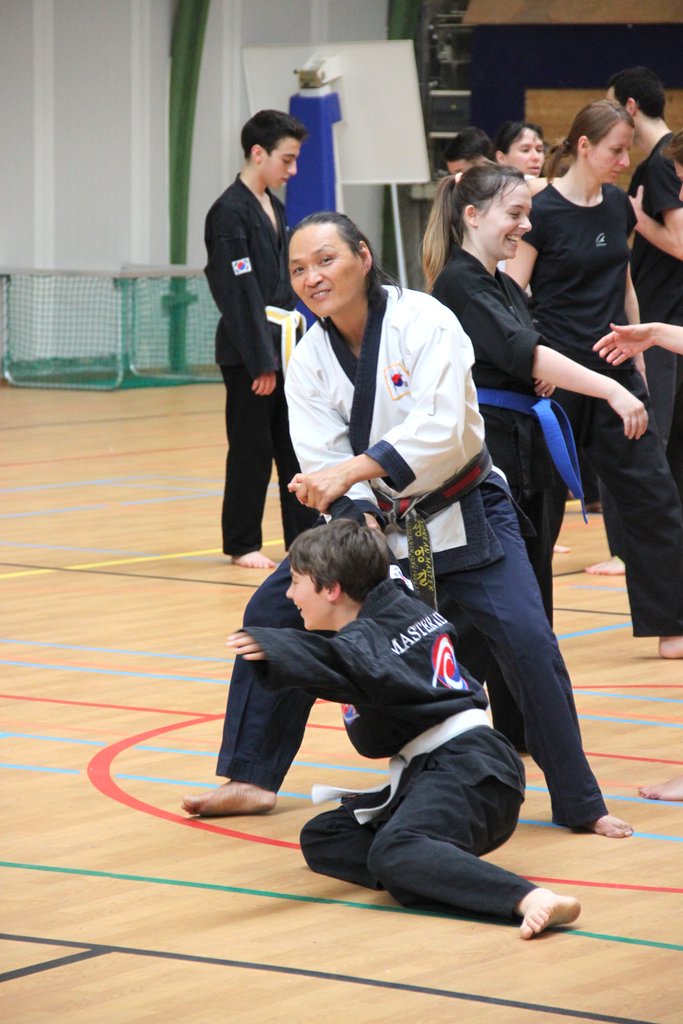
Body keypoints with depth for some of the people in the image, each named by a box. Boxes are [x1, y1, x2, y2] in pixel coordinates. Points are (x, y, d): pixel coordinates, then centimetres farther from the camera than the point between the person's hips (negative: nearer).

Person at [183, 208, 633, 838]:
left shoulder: (423, 321, -21)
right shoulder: (310, 361, -7)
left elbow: (442, 428, -32)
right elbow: (323, 468, -11)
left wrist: (351, 470, -41)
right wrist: (358, 527, -31)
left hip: (460, 514, -5)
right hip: (371, 518, 5)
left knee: (527, 639, -17)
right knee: (275, 613, -1)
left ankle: (579, 804, -2)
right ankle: (252, 780, 12)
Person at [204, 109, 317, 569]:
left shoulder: (275, 208, 14)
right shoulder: (230, 212, -14)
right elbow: (240, 293, -17)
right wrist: (261, 360, -18)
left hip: (285, 345, 8)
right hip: (248, 350, -8)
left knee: (295, 445, 10)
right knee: (251, 448, -1)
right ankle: (242, 544, 8)